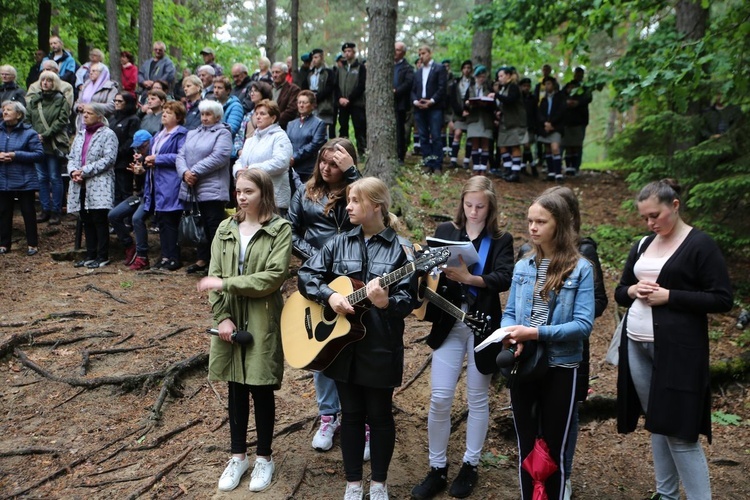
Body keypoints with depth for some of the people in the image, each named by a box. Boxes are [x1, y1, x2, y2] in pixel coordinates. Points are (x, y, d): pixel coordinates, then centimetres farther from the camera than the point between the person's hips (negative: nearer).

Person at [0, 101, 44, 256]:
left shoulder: (29, 133, -6)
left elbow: (40, 155, -12)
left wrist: (16, 155, -19)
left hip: (24, 181, -4)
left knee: (28, 212, 5)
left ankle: (32, 244, 14)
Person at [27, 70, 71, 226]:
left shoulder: (61, 100, -1)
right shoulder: (34, 100, 12)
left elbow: (62, 121, -10)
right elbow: (28, 119, 7)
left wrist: (45, 135, -16)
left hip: (54, 144, -4)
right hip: (37, 144, 4)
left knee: (55, 178, 1)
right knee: (42, 178, 8)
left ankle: (56, 211, 7)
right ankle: (45, 209, 16)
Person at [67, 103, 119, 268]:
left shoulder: (108, 134, -5)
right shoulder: (80, 134, 19)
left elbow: (108, 159, -15)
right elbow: (72, 157, 18)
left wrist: (85, 171, -17)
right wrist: (73, 171, -5)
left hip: (99, 185, -7)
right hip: (81, 186, 7)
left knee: (99, 221, -4)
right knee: (87, 221, 11)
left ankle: (102, 256, 3)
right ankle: (91, 255, 19)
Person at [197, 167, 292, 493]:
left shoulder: (281, 230, -6)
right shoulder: (226, 230, 8)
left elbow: (274, 277, -17)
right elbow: (213, 276, 2)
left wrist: (226, 284, -18)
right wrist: (222, 317, -11)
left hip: (263, 322, -4)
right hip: (231, 320, 4)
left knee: (261, 389, 6)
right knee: (236, 388, 13)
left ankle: (264, 457, 22)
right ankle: (238, 455, 26)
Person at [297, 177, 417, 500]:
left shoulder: (400, 250, -7)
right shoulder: (339, 244, 4)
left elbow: (408, 301, -11)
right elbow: (306, 275, 1)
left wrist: (385, 302, -32)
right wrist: (330, 296, -16)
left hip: (381, 346, -3)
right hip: (342, 343, 3)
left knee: (379, 415, 10)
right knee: (351, 414, 14)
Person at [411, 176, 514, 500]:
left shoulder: (501, 240, 0)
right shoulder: (445, 231, 5)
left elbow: (504, 279, -16)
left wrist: (468, 278, -30)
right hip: (449, 324, 1)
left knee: (477, 398, 10)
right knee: (439, 398, 0)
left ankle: (470, 465, 26)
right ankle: (437, 468, 16)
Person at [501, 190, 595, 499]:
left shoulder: (581, 269, -8)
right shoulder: (523, 266, 5)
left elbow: (584, 324, -15)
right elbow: (509, 313, 8)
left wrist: (536, 332, -23)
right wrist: (511, 335, -15)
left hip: (560, 368, -4)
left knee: (554, 448, 9)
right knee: (526, 446, 15)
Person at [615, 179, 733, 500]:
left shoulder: (700, 245, -7)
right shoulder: (643, 245, 12)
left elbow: (722, 300, -11)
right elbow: (619, 292, 18)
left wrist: (669, 296, -17)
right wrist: (632, 291, -5)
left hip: (677, 348, -6)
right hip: (636, 344, 7)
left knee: (678, 429, -7)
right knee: (657, 423, 13)